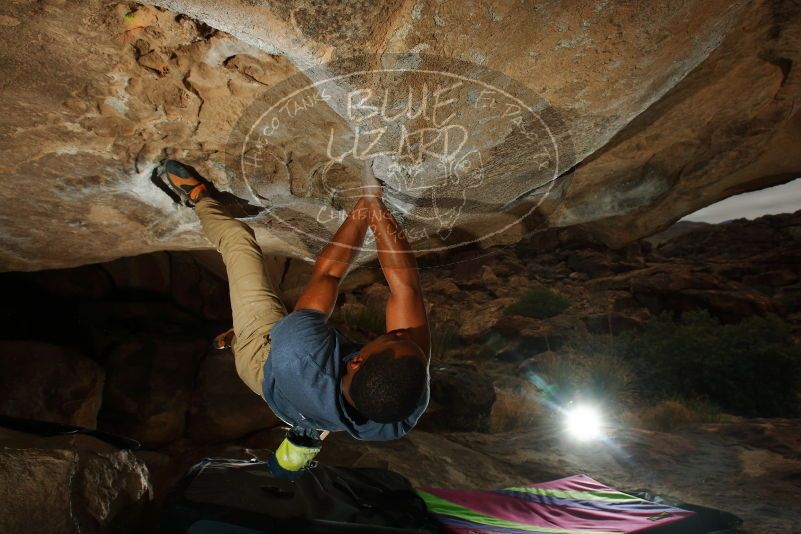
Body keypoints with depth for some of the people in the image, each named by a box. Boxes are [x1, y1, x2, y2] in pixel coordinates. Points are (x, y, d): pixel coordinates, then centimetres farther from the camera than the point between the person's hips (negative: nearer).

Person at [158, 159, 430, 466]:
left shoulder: (301, 360, -49)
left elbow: (326, 273, -34)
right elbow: (405, 287, -37)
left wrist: (365, 203, -23)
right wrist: (375, 204, -32)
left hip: (261, 351, -1)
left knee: (238, 237, 9)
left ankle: (201, 199, 36)